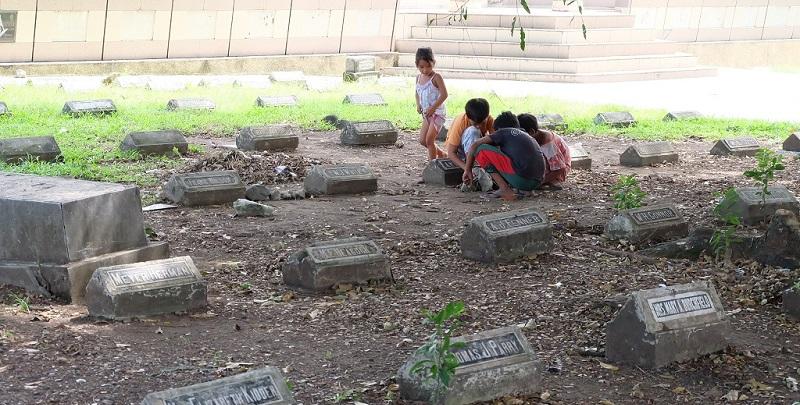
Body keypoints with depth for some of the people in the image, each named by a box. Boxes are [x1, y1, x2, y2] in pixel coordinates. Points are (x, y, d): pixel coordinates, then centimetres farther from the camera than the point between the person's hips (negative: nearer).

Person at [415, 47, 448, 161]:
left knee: (429, 140, -9)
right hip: (426, 113, 8)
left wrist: (433, 107, -24)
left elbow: (444, 94, -19)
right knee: (422, 140, 10)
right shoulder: (419, 78, 6)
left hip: (437, 112, -8)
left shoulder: (436, 77, -15)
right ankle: (441, 154, 30)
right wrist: (418, 105, 3)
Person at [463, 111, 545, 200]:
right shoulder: (526, 136, 30)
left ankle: (505, 190, -3)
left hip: (521, 179, -7)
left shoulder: (504, 132, 11)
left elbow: (475, 145, 6)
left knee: (481, 150, 3)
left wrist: (468, 170, 16)